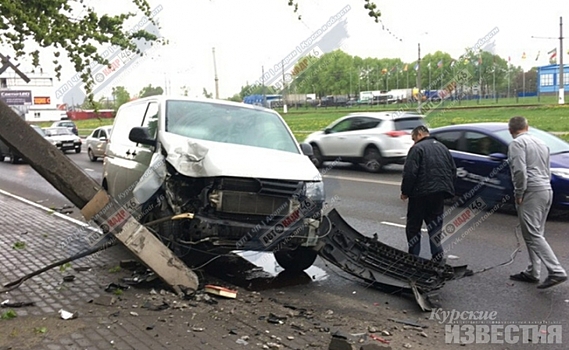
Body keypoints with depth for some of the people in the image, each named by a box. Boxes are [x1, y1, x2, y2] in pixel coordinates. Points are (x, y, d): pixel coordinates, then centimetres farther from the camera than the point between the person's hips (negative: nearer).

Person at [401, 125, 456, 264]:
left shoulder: (417, 148, -8)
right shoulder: (443, 148, 16)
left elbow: (409, 173, -15)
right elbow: (453, 170, 16)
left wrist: (405, 191, -6)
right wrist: (447, 188, 20)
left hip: (421, 192, -6)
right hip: (439, 192, 7)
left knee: (414, 225, 4)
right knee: (435, 224, 12)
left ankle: (413, 256, 7)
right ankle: (437, 256, 9)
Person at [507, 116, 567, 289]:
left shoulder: (517, 143, -6)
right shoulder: (541, 143, 21)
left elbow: (520, 170, -18)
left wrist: (519, 194, -10)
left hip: (531, 192, -9)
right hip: (547, 190, 9)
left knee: (533, 235, -9)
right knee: (535, 234, 13)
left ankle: (557, 272, -15)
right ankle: (532, 272, 17)